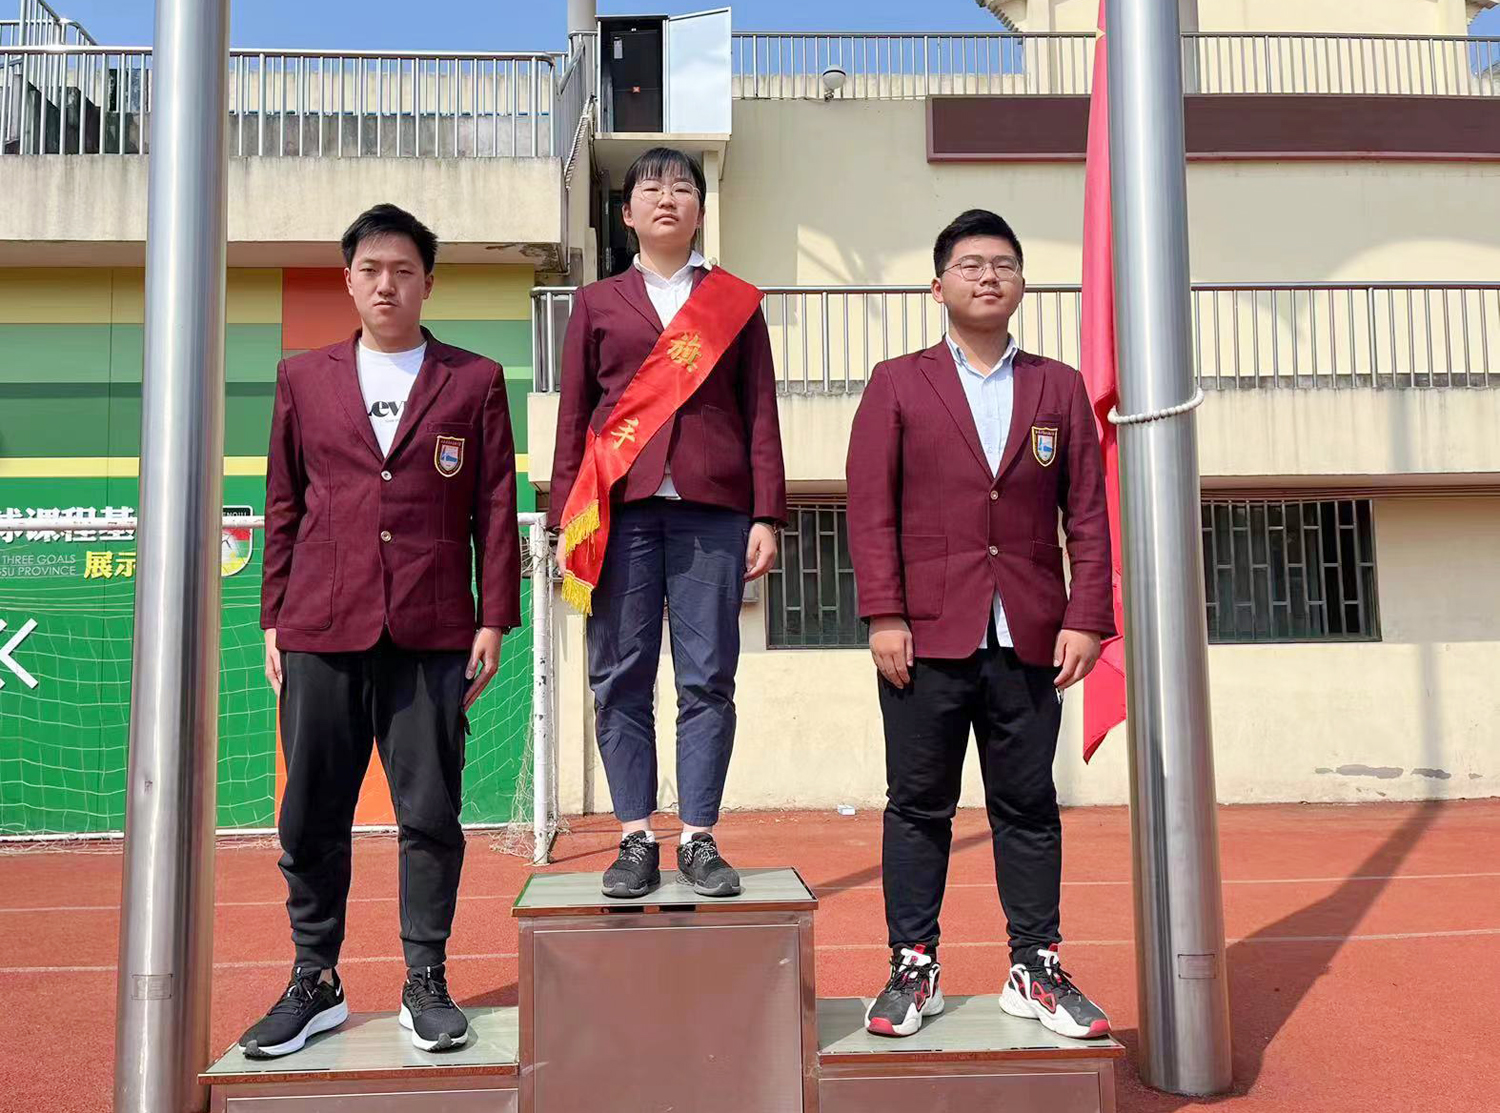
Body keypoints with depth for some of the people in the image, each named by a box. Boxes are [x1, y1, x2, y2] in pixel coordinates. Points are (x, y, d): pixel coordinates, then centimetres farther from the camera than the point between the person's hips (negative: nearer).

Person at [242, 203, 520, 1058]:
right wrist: (273, 617, 9)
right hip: (321, 628, 2)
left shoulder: (475, 380, 8)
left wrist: (495, 619, -2)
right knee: (312, 817, 6)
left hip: (431, 632, -1)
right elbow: (284, 504, 13)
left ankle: (426, 982, 16)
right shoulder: (305, 378, 14)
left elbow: (496, 506, 5)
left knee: (431, 813, 2)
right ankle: (316, 981, 21)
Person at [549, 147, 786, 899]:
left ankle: (698, 839, 7)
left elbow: (761, 416, 8)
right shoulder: (596, 303, 15)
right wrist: (567, 521, 3)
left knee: (707, 680, -1)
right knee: (621, 680, 0)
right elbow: (573, 418, 11)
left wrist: (766, 516, -1)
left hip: (713, 510, 0)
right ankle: (636, 839, 9)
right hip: (620, 510, 1)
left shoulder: (737, 303, 13)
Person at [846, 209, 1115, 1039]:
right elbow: (870, 509, -1)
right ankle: (912, 969, 17)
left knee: (1028, 807, 9)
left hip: (1029, 641, 2)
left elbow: (1088, 512, 8)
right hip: (928, 637, -2)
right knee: (918, 806, 5)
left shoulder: (1059, 387, 12)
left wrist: (1086, 618, -1)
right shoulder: (897, 384, 6)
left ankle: (1036, 971, 20)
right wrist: (883, 615, -9)